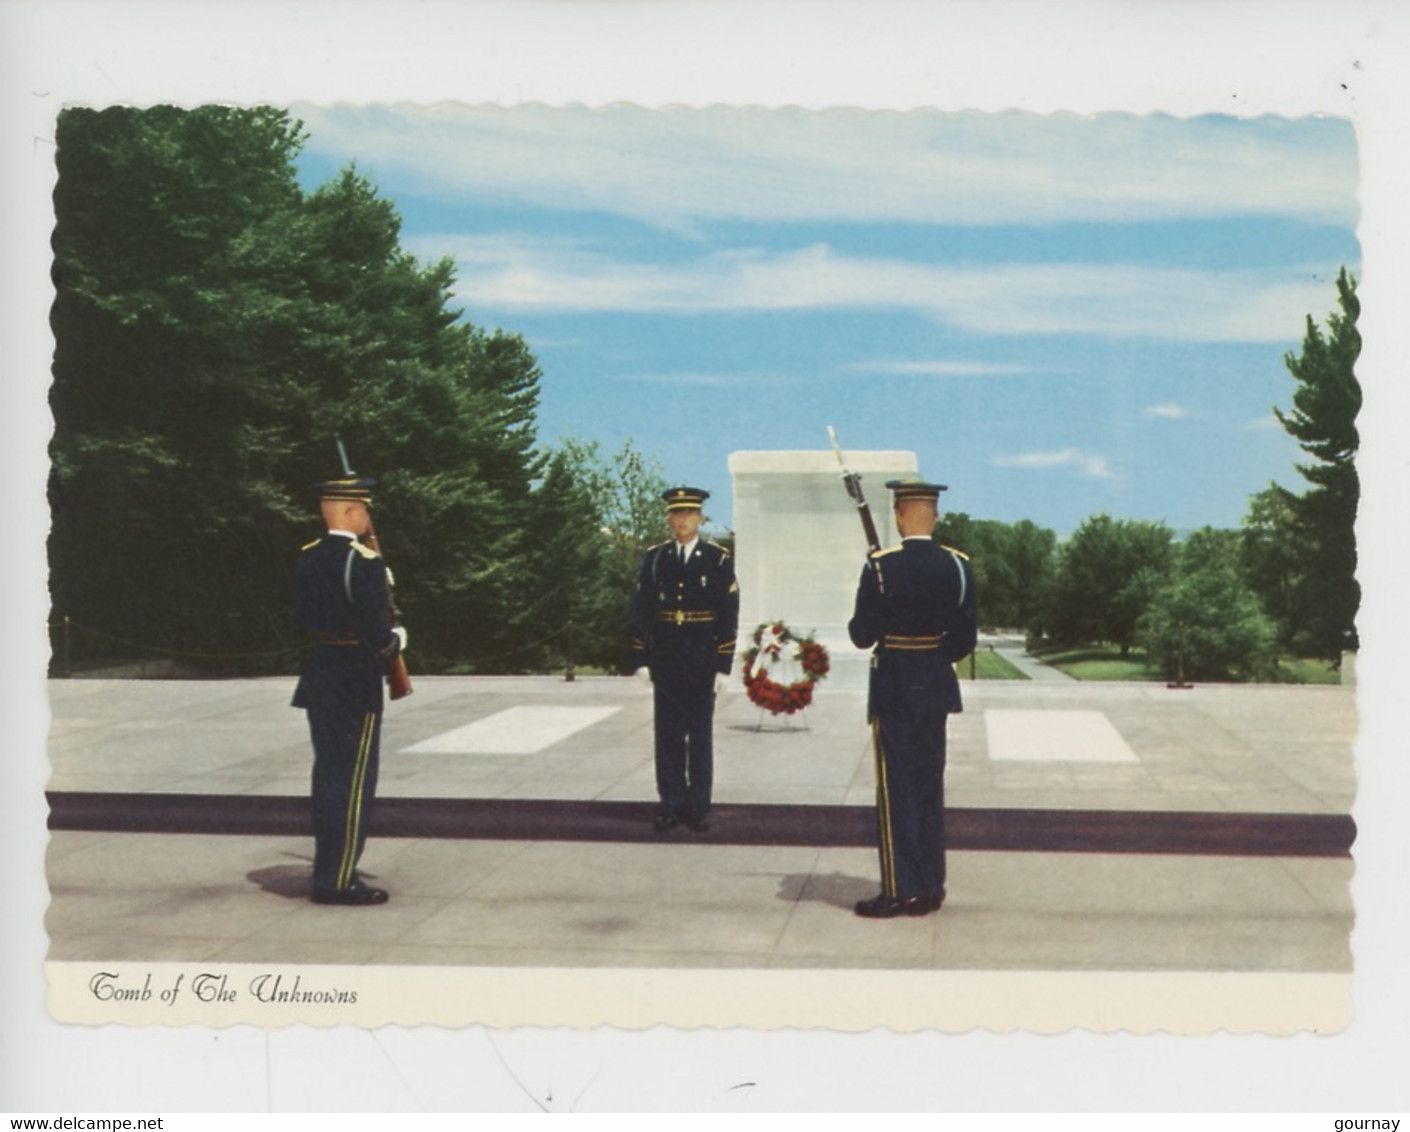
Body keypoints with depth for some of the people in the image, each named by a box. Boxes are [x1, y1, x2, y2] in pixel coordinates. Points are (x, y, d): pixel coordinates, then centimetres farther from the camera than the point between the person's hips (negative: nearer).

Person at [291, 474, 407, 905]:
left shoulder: (307, 558, 8)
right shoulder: (364, 562, -18)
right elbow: (375, 632, -22)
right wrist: (397, 639, -1)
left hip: (319, 676, 8)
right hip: (356, 681, -8)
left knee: (329, 774, 16)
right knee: (353, 779, -2)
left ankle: (329, 868, 25)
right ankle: (338, 880, 2)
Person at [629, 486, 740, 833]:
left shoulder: (718, 559, 0)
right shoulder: (654, 558, 5)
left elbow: (729, 616, -2)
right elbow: (641, 612, 5)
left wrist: (724, 665, -6)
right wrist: (640, 659, 0)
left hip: (702, 661, -2)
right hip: (665, 661, 2)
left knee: (701, 734, 5)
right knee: (668, 733, 6)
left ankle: (698, 805, 13)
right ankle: (671, 804, 14)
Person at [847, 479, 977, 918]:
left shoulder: (881, 566, -14)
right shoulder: (958, 566, -2)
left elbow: (862, 635, -11)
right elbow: (965, 639, 3)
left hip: (893, 688, -4)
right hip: (937, 688, 4)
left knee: (896, 789, 2)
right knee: (930, 786, 13)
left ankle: (900, 892, 5)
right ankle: (930, 888, 19)